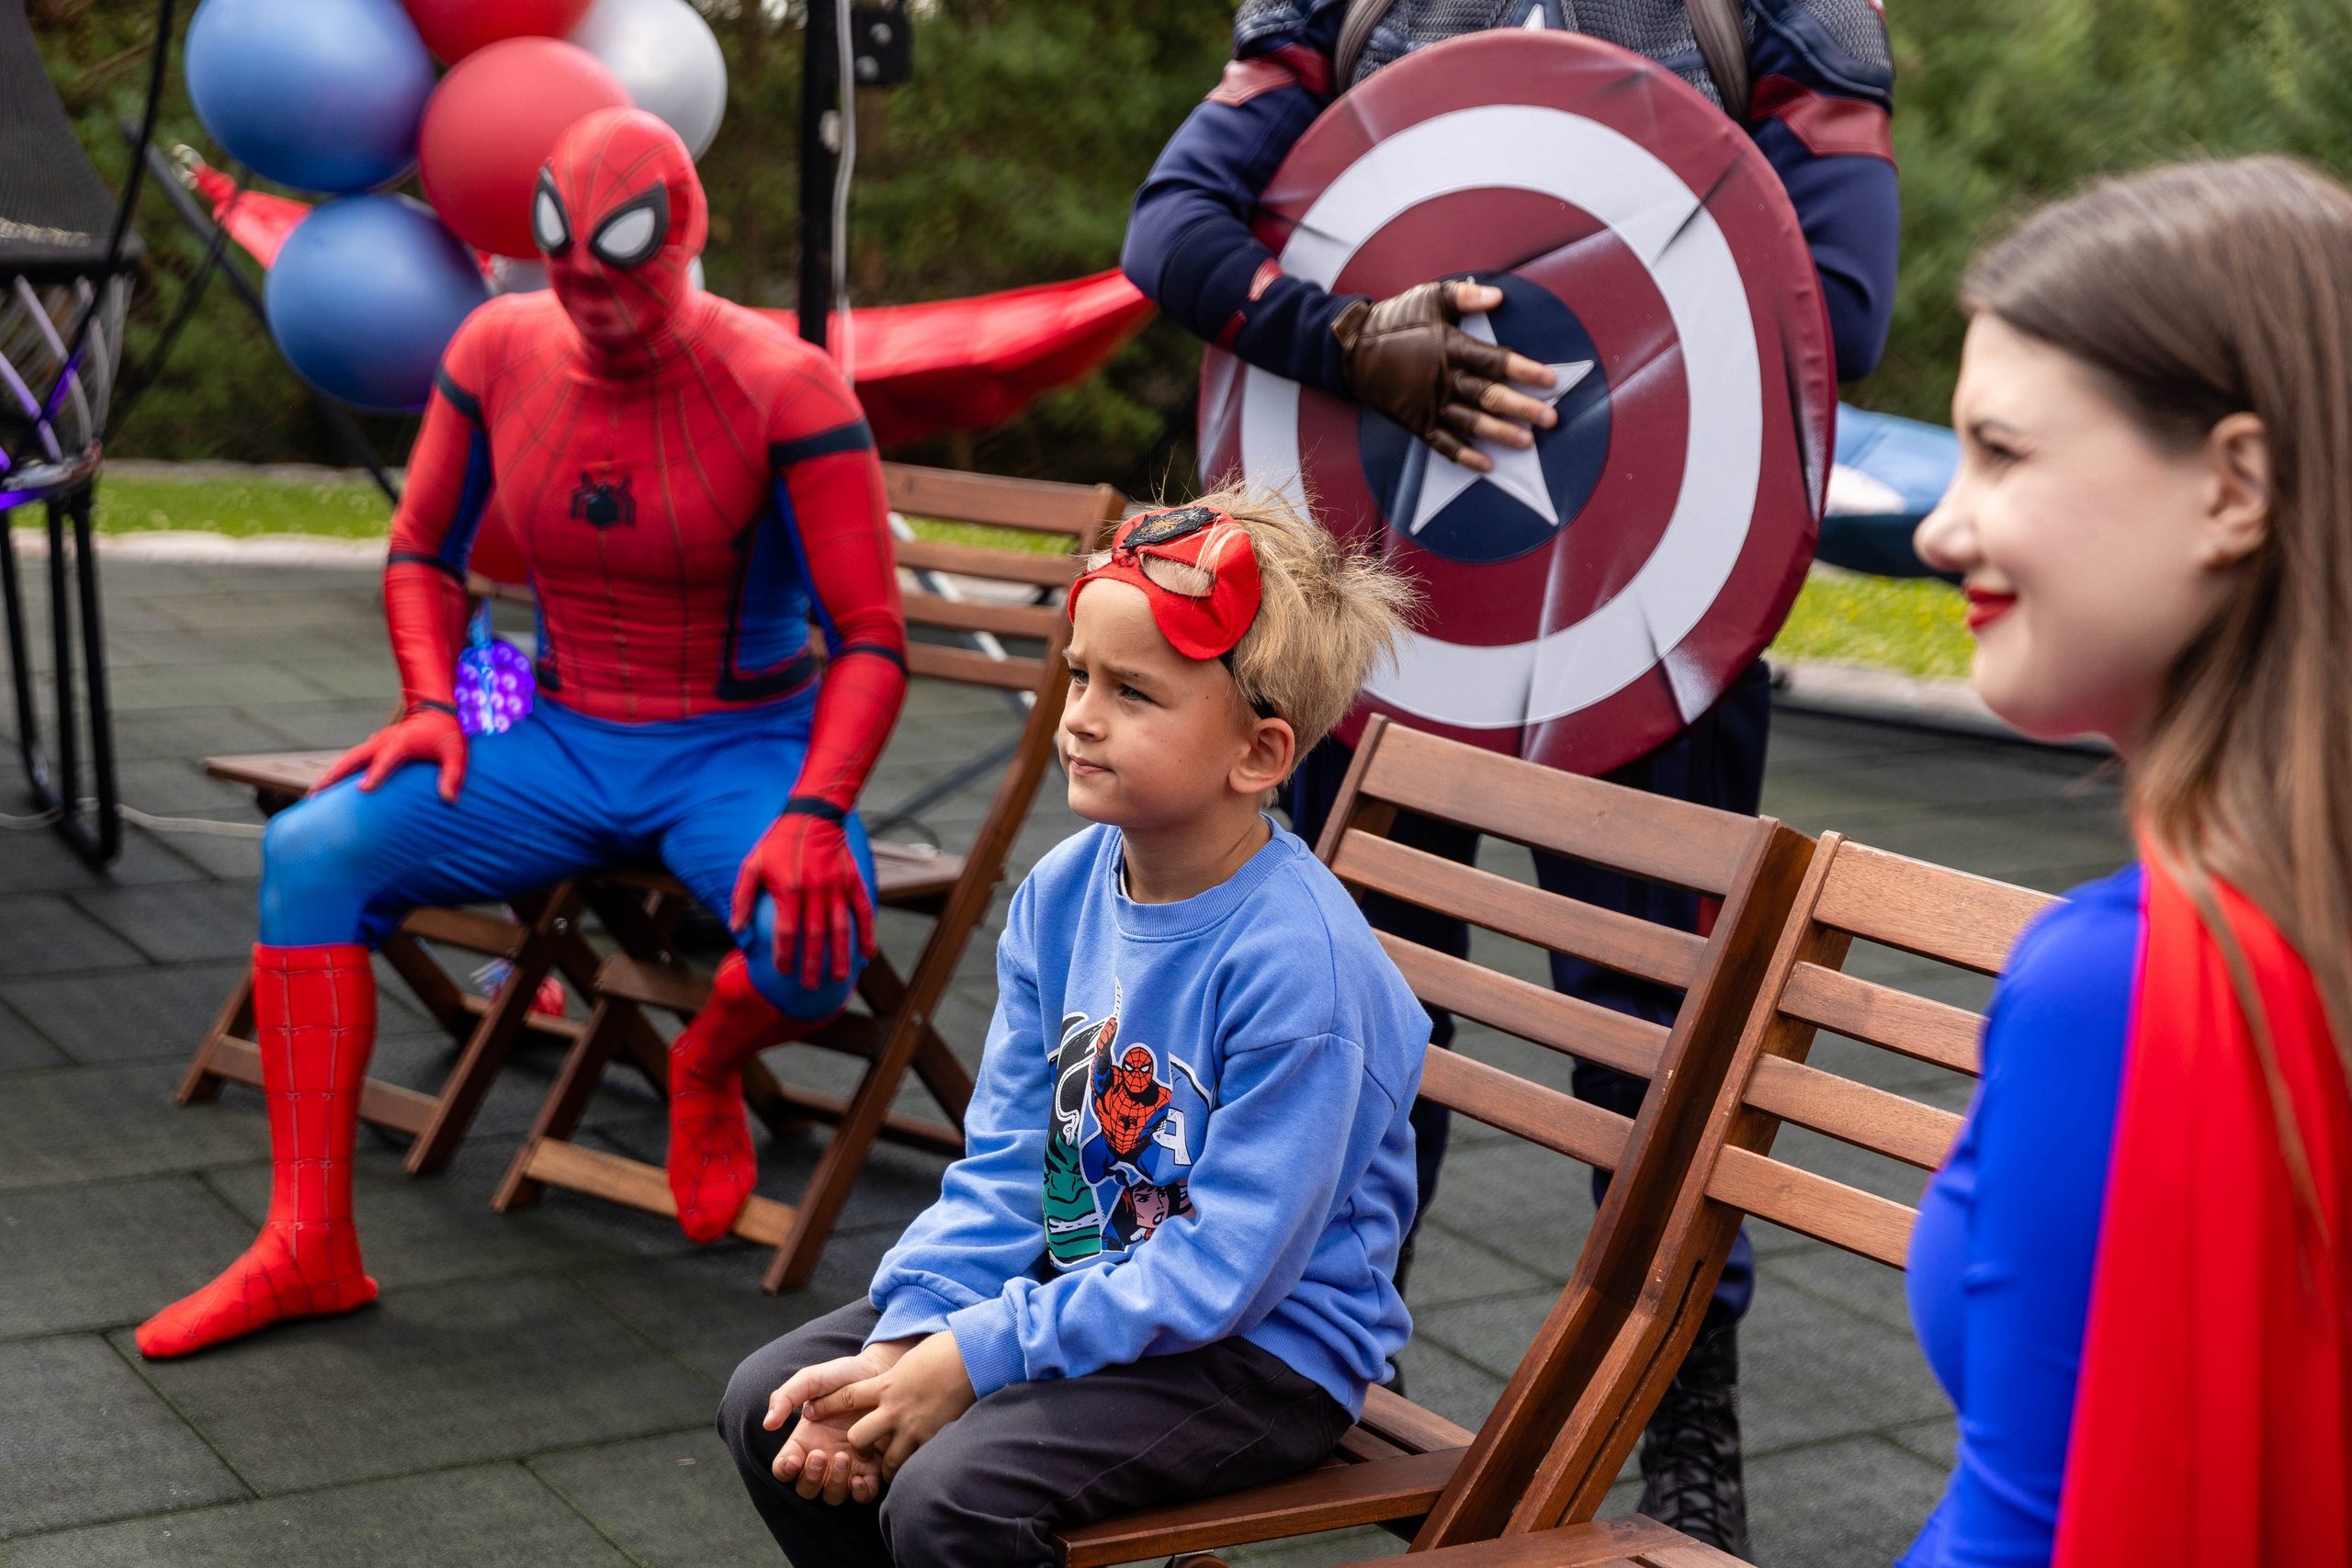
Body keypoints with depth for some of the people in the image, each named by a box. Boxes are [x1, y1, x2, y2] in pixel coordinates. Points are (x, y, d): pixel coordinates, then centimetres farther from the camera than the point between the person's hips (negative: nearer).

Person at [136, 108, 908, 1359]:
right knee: (309, 852, -17)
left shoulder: (781, 389, -16)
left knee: (814, 948, -36)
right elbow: (422, 555, 11)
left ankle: (708, 1068, 5)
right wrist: (432, 705, -8)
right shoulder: (500, 350, -2)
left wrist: (814, 815, -31)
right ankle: (307, 1247, -15)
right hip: (563, 747, 4)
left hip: (744, 752, -4)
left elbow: (871, 642, -16)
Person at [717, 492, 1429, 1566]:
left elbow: (1223, 1269, -24)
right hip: (1079, 1280, 8)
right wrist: (902, 1343, -12)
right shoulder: (1060, 894, -1)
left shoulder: (1299, 962, -25)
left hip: (1262, 1349, -8)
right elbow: (1004, 1165, 2)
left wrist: (975, 1358, -24)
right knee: (770, 1402, 1)